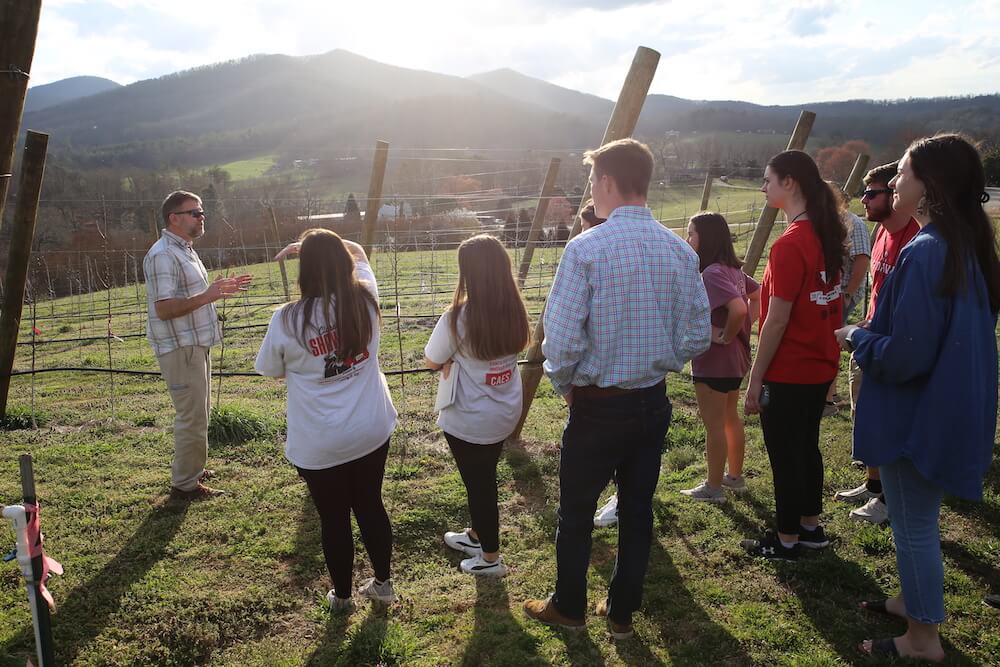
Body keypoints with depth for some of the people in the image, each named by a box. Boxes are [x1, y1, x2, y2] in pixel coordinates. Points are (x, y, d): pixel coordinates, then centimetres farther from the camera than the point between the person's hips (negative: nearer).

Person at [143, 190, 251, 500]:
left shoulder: (184, 250, 15)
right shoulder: (163, 255, -19)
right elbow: (163, 308, -26)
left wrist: (223, 287, 14)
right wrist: (207, 296, -32)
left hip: (196, 344, 11)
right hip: (180, 349, -11)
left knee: (198, 412, 20)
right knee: (192, 417, -3)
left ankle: (193, 469, 34)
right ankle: (184, 484, 9)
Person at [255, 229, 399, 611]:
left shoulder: (287, 319, -18)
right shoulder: (365, 299, -8)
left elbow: (272, 370, 1)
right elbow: (358, 253, 13)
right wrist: (328, 246, 9)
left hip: (319, 444, -3)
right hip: (372, 431, 3)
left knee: (334, 518, 15)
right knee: (370, 505, 22)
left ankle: (341, 596, 35)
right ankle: (383, 583, 38)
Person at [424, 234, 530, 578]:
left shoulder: (458, 317, -24)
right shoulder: (515, 312, -6)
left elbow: (431, 361, -11)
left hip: (468, 421, -6)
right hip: (505, 415, 6)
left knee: (478, 484, 13)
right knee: (484, 478, 25)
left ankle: (490, 558, 29)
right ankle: (477, 535, 46)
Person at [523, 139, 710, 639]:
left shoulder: (586, 249, -19)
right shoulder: (680, 251, -2)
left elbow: (561, 340, -20)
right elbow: (698, 336, 3)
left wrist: (564, 385, -1)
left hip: (598, 406, -5)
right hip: (654, 403, 5)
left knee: (576, 513, 15)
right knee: (637, 511, 18)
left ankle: (568, 608, 34)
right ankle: (621, 613, 34)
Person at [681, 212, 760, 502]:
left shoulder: (711, 274, -23)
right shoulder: (733, 269, 6)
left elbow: (738, 308, -35)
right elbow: (758, 295, 17)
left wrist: (725, 336, -20)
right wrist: (746, 328, 10)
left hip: (713, 362, -9)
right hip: (736, 359, 9)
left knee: (714, 425, 3)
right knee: (730, 417, 20)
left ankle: (713, 487, 15)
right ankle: (735, 477, 34)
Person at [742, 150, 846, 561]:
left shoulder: (790, 244, -22)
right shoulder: (826, 235, 4)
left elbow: (777, 321, -20)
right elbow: (810, 302, 9)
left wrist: (755, 380, -14)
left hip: (788, 373, -8)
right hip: (820, 366, 8)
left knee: (784, 455, 6)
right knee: (807, 446, 20)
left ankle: (786, 541, 21)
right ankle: (811, 527, 35)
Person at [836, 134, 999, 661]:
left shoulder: (924, 253, -26)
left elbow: (904, 355, -27)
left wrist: (856, 338, -8)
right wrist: (873, 332, 13)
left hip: (918, 414, -9)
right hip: (953, 407, 9)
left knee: (912, 525, 7)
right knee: (919, 519, 25)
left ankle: (923, 638, 24)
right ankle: (917, 601, 43)